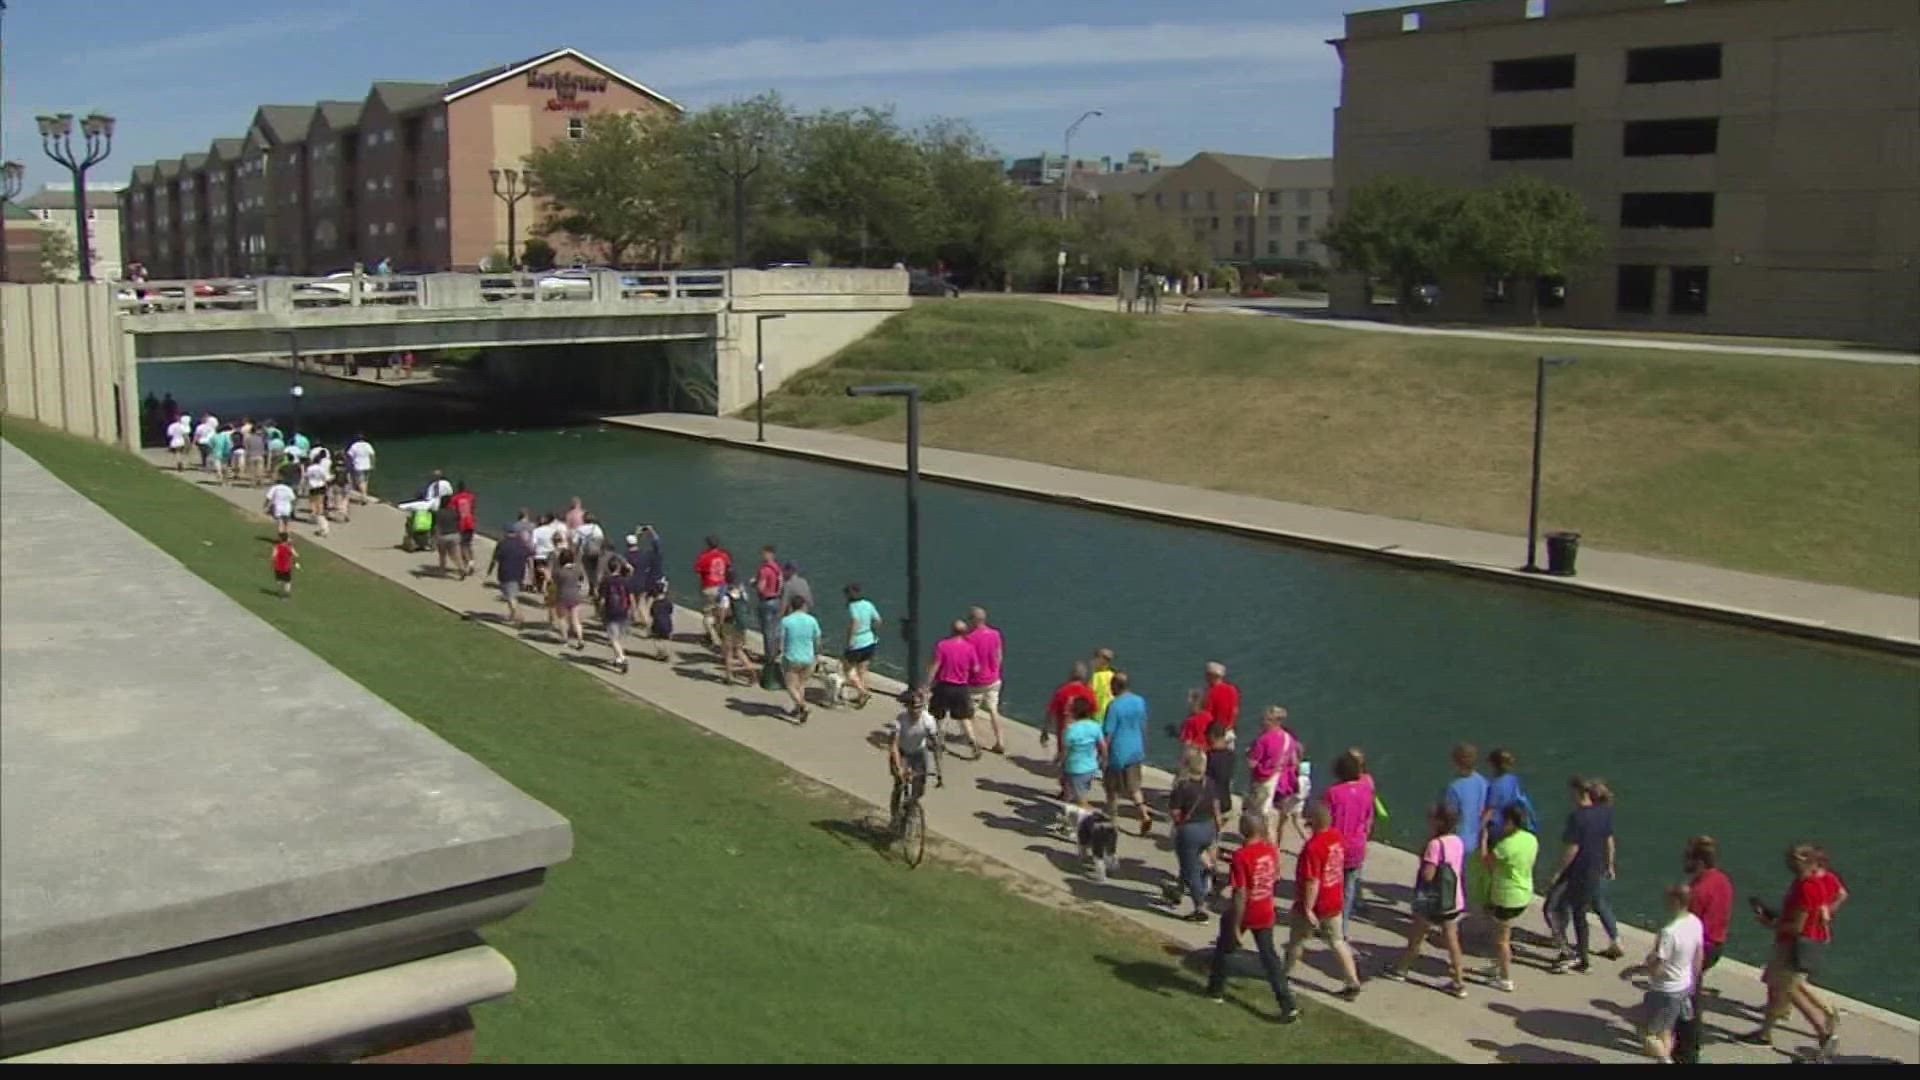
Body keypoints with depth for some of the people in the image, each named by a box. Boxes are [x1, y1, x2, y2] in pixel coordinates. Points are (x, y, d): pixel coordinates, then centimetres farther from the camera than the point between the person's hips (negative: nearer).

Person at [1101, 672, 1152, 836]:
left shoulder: (1114, 705, -19)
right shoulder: (1140, 702, 1)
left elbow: (1108, 733, -16)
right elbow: (1143, 727, 11)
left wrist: (1104, 756, -9)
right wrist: (1143, 749, 22)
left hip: (1117, 752, -5)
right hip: (1135, 751, 5)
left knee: (1112, 789, 11)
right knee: (1134, 787, 13)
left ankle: (1112, 819, 21)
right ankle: (1145, 815, -4)